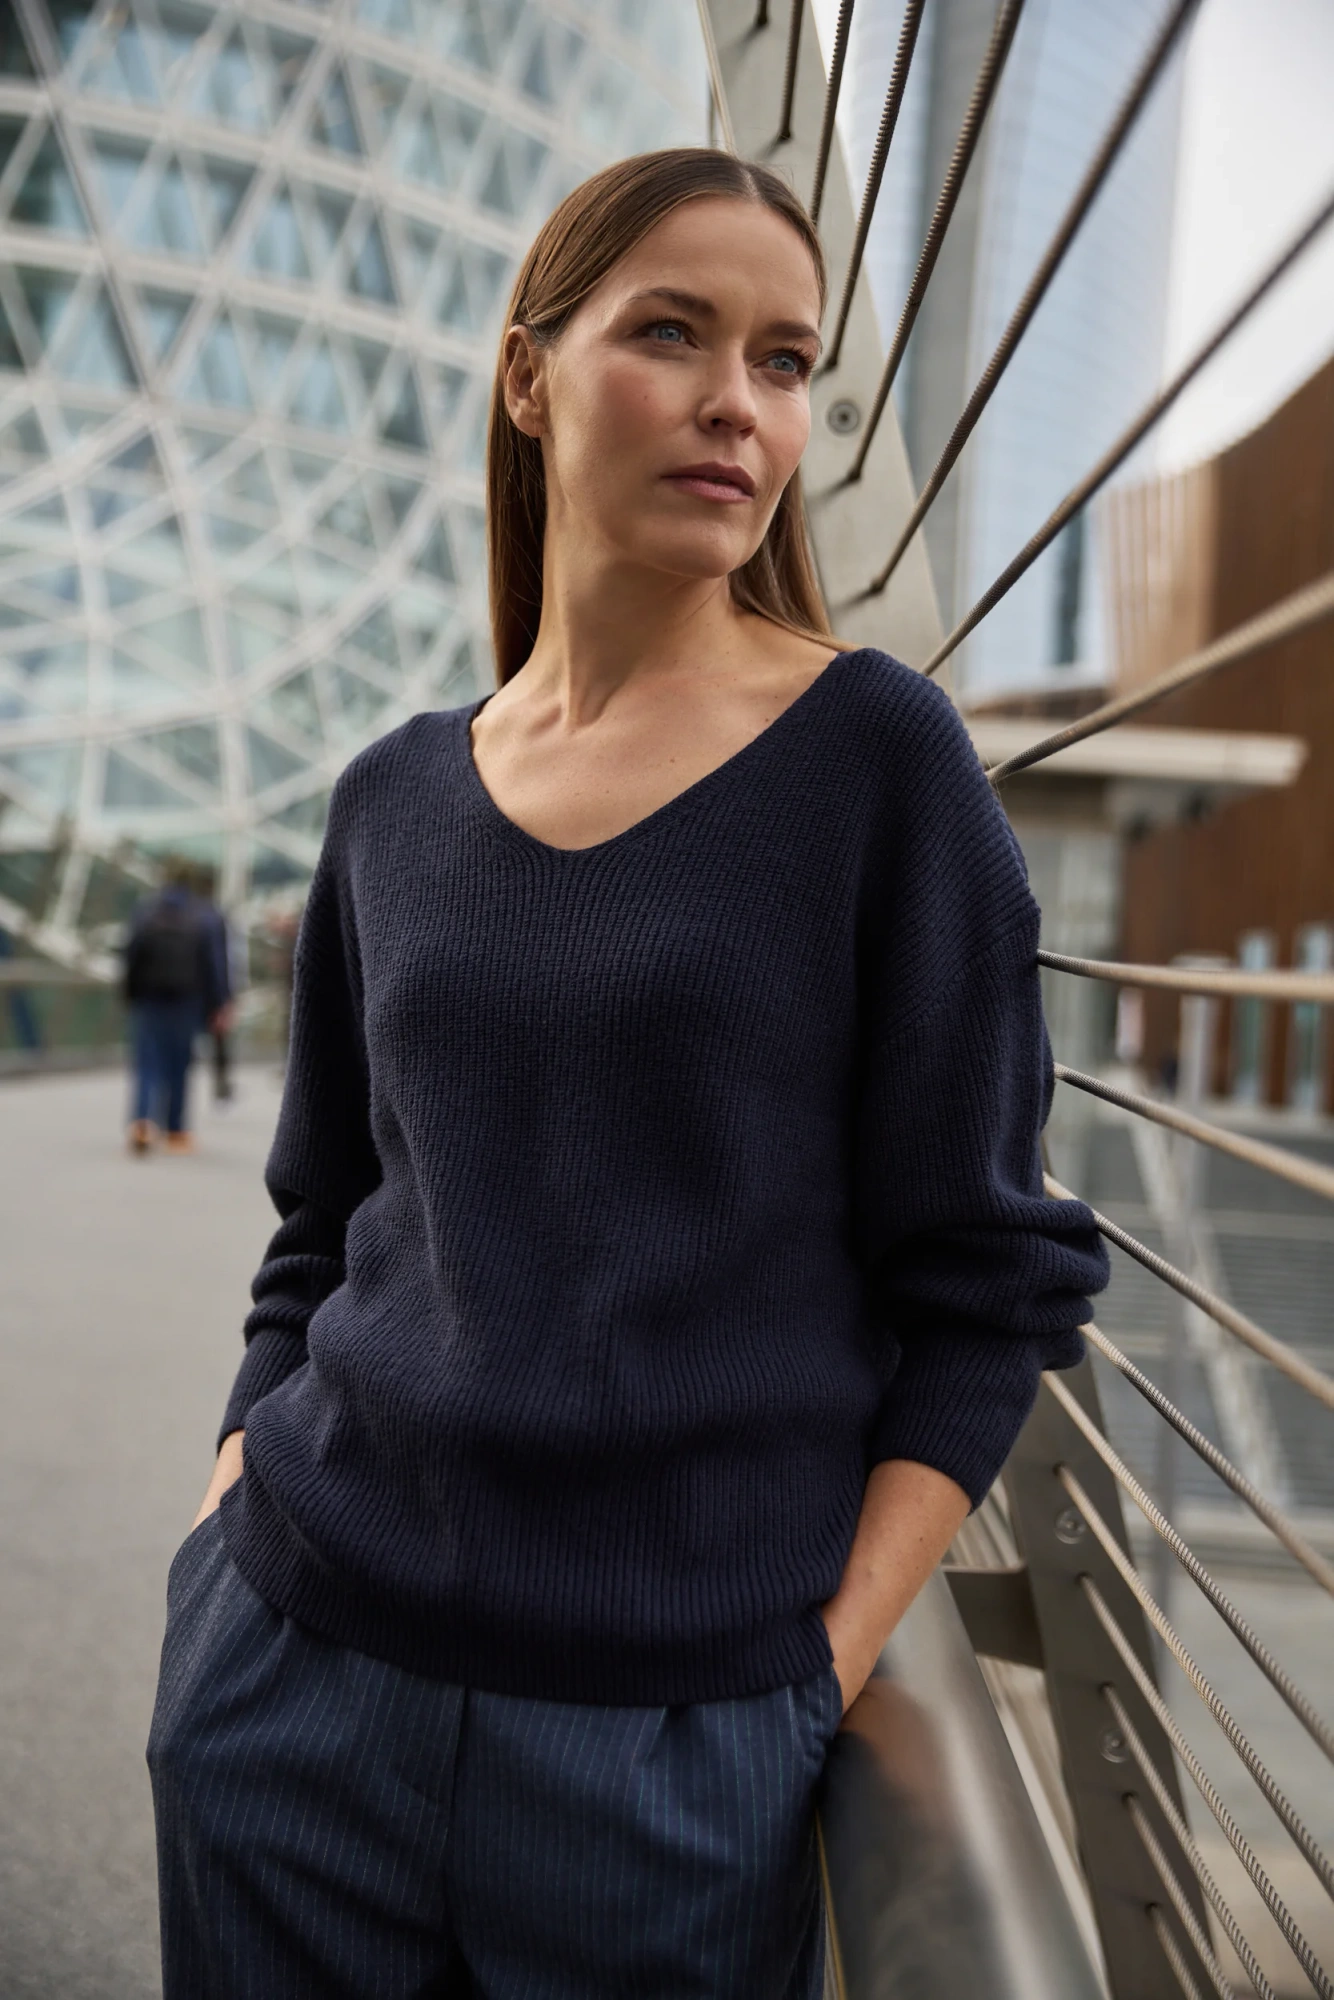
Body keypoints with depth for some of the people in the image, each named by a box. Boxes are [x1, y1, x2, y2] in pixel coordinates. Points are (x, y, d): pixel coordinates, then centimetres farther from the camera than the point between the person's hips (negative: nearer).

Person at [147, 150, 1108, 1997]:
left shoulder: (877, 757, -6)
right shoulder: (397, 802, 5)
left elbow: (983, 1280, -6)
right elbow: (321, 1236, 12)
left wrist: (824, 1663, -12)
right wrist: (227, 1531, 1)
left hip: (677, 1723, -3)